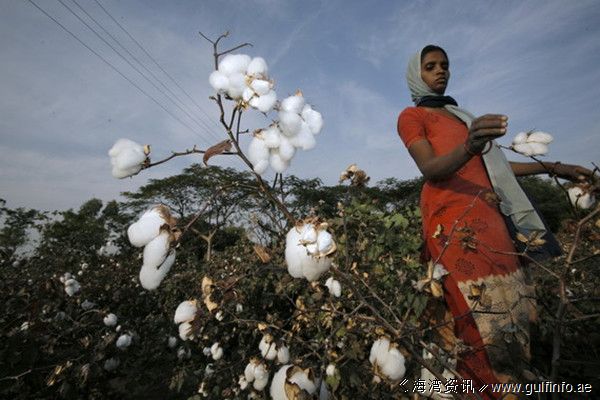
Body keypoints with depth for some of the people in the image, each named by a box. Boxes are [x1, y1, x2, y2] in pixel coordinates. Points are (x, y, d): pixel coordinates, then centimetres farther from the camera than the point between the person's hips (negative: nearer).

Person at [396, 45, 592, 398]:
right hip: (452, 218, -7)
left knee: (509, 310, 3)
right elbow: (430, 170, -11)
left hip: (488, 215, 7)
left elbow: (489, 165, 28)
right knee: (479, 318, -12)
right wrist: (468, 147, -30)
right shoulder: (411, 116, 6)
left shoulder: (458, 113, 29)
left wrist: (552, 167, 26)